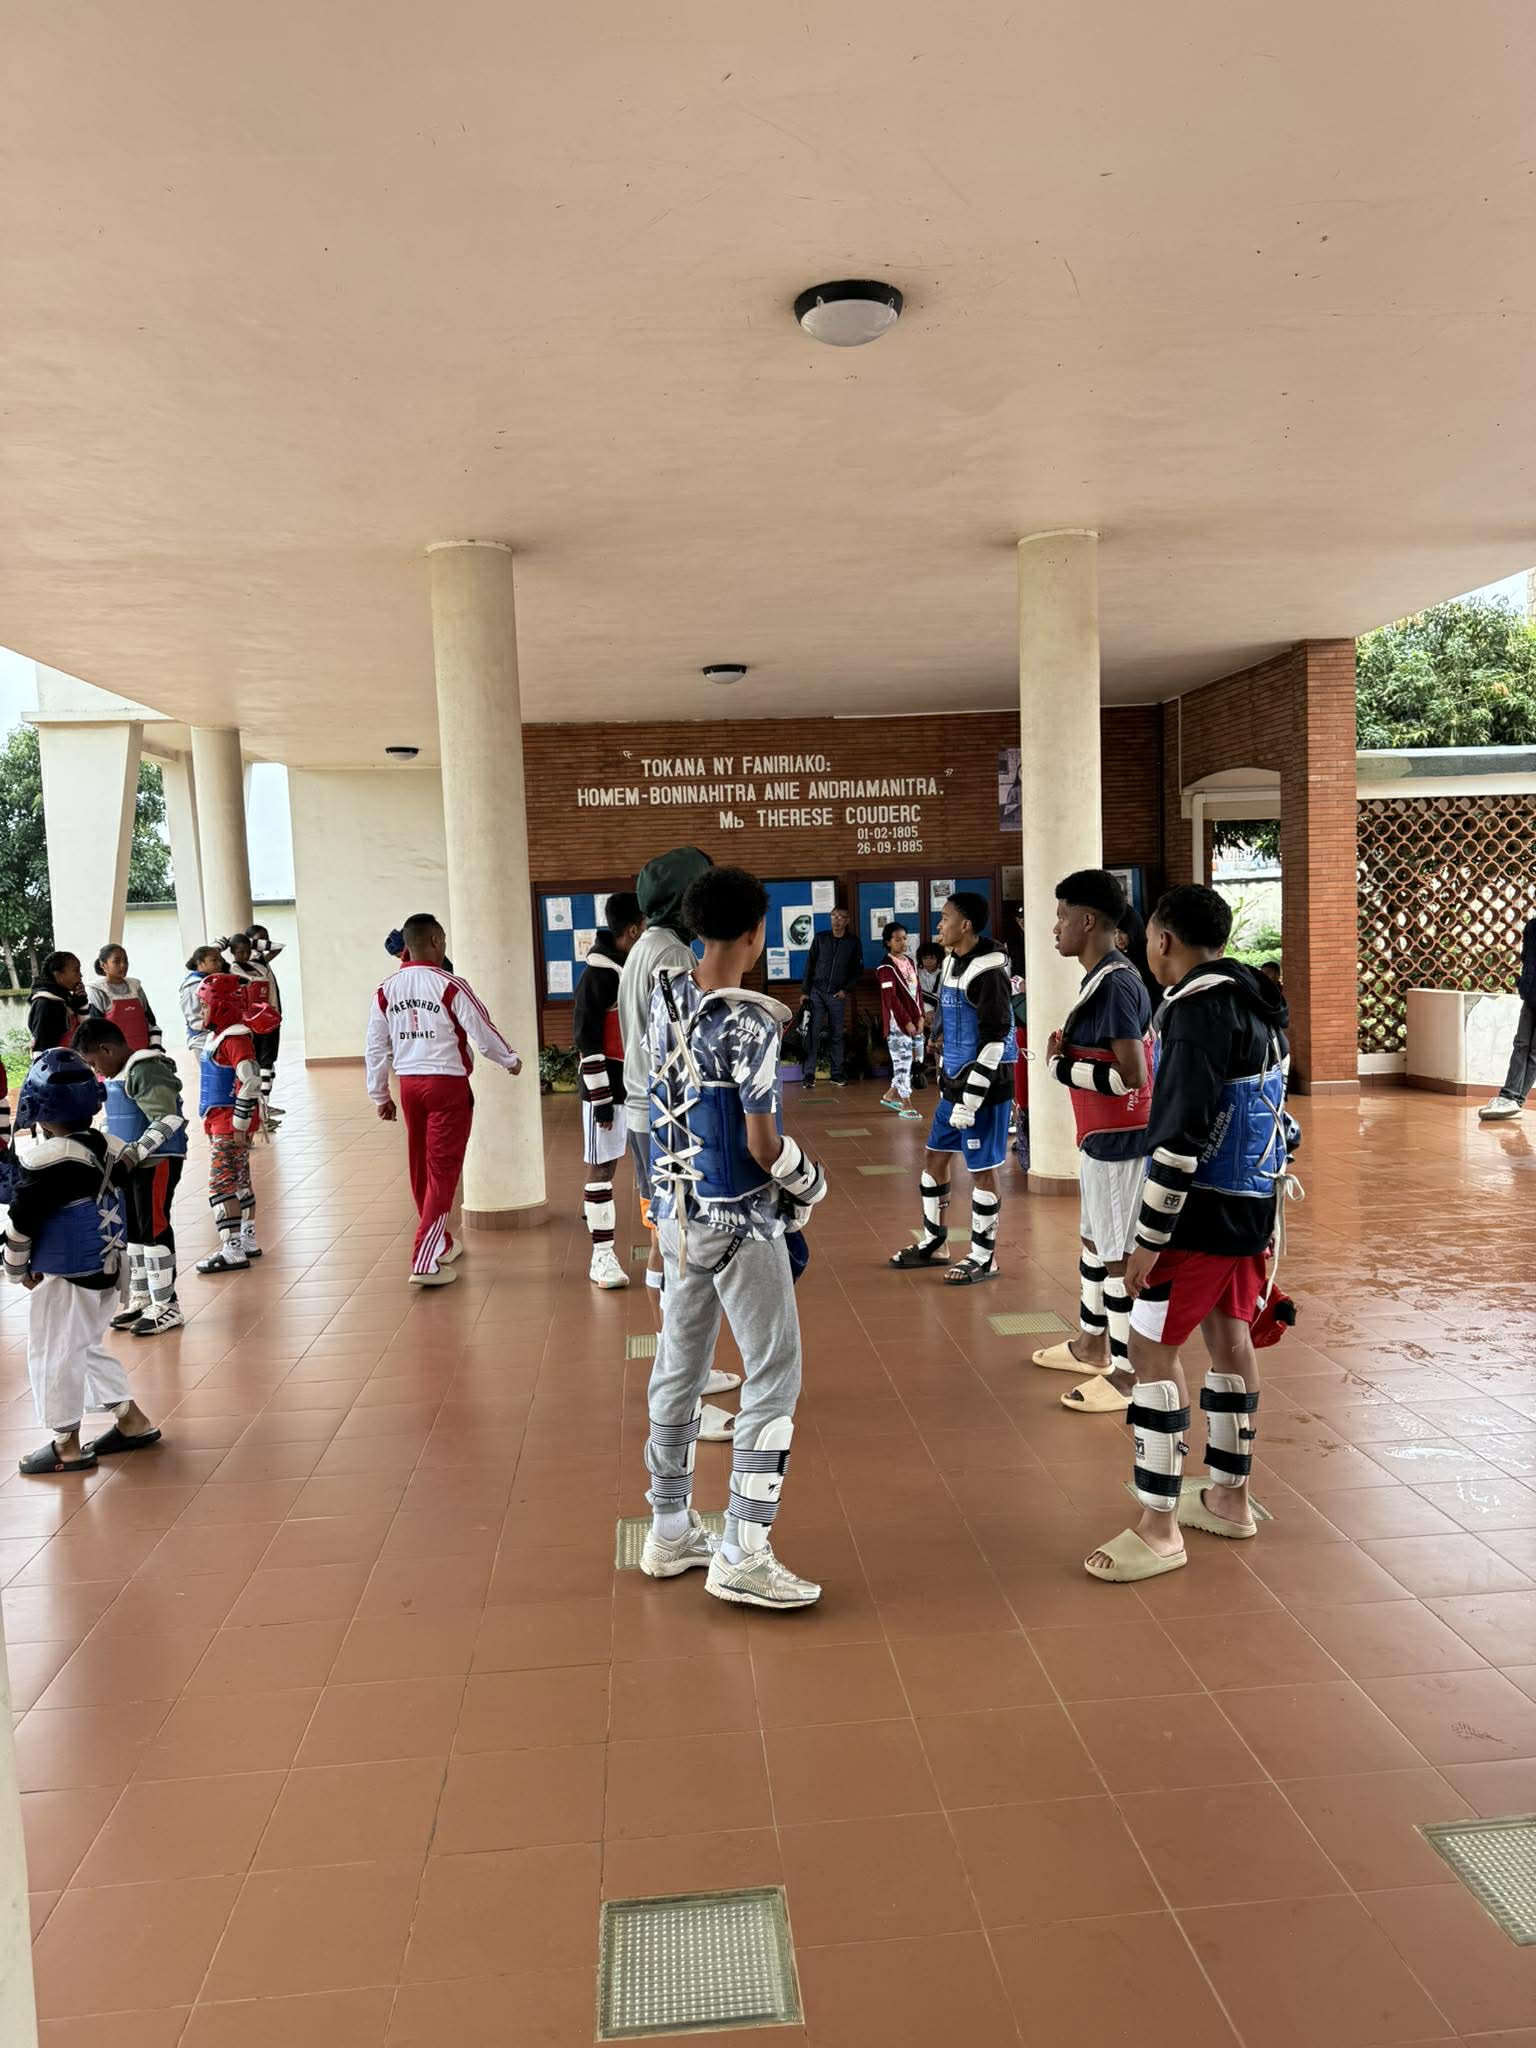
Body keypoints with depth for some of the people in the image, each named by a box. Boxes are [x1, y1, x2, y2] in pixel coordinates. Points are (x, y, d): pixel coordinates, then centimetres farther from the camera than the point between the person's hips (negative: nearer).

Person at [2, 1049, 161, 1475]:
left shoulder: (47, 1160, -21)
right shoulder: (109, 1147, 0)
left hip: (65, 1279, -7)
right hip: (106, 1271, 7)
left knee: (55, 1355, 8)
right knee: (87, 1349, 23)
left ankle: (67, 1446, 18)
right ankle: (132, 1422, 26)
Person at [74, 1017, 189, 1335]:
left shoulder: (145, 1070, -17)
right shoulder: (121, 1074, 14)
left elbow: (168, 1119, -26)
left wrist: (133, 1154, -31)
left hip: (157, 1161, -10)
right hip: (130, 1163, 10)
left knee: (153, 1228, -4)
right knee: (132, 1230, 15)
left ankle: (167, 1305, 4)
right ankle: (141, 1298, 27)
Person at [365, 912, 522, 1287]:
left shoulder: (385, 990, 4)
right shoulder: (450, 985, -12)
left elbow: (377, 1047, 8)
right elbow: (483, 1033, -7)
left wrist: (379, 1096, 18)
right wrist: (511, 1060, 11)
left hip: (409, 1084, 6)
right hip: (447, 1084, -6)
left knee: (421, 1167, 17)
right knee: (443, 1170, -2)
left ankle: (441, 1242, 33)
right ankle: (425, 1262, -6)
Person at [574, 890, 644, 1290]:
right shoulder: (596, 976, -13)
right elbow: (587, 1043, -14)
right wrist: (601, 1099, -16)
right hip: (609, 1089, -7)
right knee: (602, 1167, 1)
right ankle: (602, 1256, 8)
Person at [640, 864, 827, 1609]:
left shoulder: (665, 997, 0)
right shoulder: (751, 1024, -20)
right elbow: (762, 1144, -19)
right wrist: (807, 1180, 0)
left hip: (676, 1213, 7)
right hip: (740, 1224, -7)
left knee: (678, 1366, 16)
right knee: (774, 1378, 2)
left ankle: (670, 1531, 28)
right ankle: (742, 1556, 3)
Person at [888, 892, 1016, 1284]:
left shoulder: (988, 972, -19)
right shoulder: (952, 963, 10)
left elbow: (993, 1041, -22)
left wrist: (970, 1100, -22)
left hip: (984, 1088, -9)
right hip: (954, 1083, 9)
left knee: (981, 1170, 1)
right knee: (934, 1157, 15)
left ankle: (983, 1256, 15)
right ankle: (933, 1242, 30)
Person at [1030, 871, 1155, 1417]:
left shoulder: (1113, 984, -22)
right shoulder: (1104, 977, 10)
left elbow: (1130, 1075, -27)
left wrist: (1060, 1065, -17)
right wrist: (1070, 1047, 3)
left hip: (1120, 1140, -11)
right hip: (1101, 1134, 11)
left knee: (1119, 1254, -1)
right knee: (1094, 1239, 21)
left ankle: (1127, 1375, 9)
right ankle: (1092, 1344, 36)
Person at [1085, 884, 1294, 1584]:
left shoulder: (1197, 1008, -19)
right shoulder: (1260, 1002, 10)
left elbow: (1182, 1136, -24)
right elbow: (1276, 1113, 16)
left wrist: (1149, 1237, -20)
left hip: (1204, 1212, -10)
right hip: (1254, 1206, 10)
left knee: (1152, 1348, -3)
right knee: (1229, 1334, 18)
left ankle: (1159, 1528, 2)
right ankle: (1229, 1498, 31)